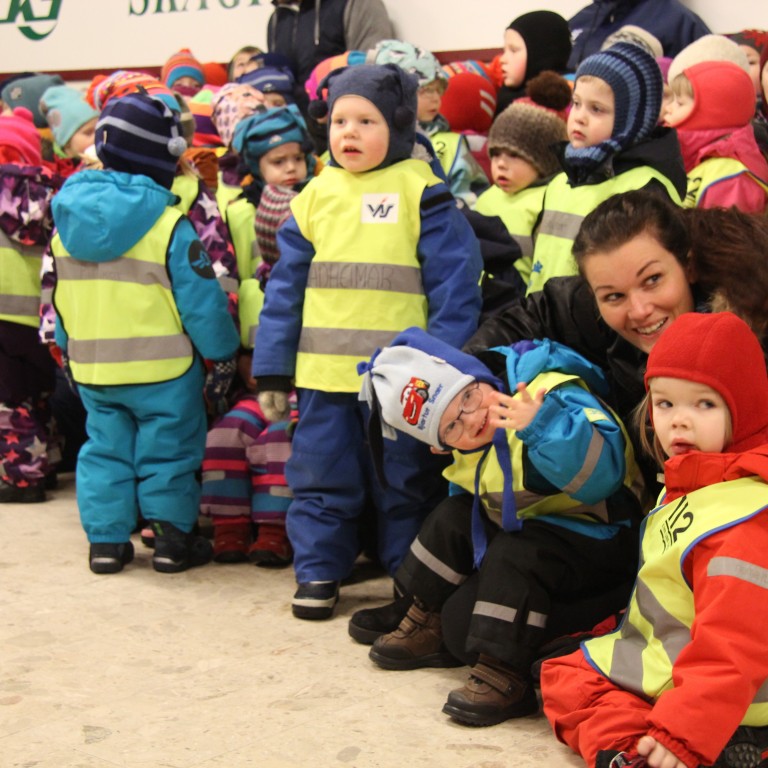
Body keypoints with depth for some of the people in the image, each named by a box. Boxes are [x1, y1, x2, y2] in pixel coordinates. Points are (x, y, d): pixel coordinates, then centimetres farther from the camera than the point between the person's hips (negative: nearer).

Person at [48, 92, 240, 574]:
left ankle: (106, 539, 17)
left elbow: (60, 297, 11)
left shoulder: (68, 217, 2)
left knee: (105, 447, 16)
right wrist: (223, 351, -2)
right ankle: (174, 540, 14)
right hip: (162, 369, -5)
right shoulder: (169, 226, -17)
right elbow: (200, 297, -14)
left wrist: (70, 346, 23)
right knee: (167, 450, 8)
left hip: (90, 367, 5)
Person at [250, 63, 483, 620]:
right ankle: (319, 571, 25)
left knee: (406, 481, 8)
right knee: (320, 476, 11)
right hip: (324, 371, 4)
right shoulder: (315, 196, 8)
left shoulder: (422, 193, -4)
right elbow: (286, 285, 11)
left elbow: (454, 282, -7)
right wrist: (273, 367, 8)